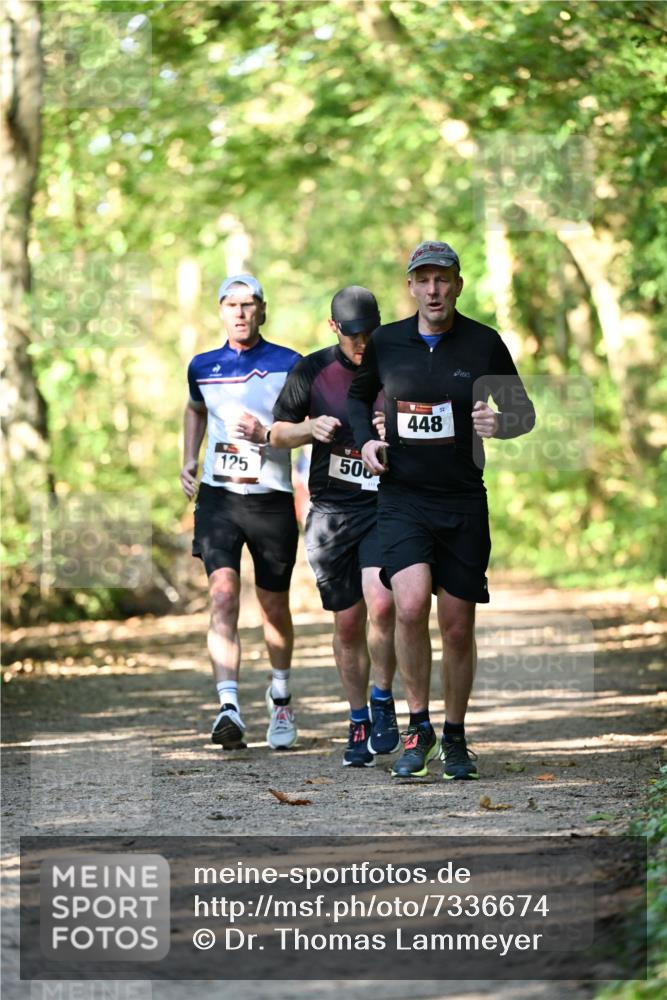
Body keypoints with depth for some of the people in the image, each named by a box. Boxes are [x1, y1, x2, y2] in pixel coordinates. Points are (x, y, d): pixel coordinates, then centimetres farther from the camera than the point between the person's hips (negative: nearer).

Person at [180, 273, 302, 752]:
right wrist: (189, 458, 16)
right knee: (223, 593, -18)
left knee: (274, 607, 10)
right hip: (218, 494, 1)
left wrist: (267, 434, -17)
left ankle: (280, 695, 36)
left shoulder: (288, 365, -1)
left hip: (272, 497, -1)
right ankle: (229, 707, -27)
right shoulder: (204, 367, 9)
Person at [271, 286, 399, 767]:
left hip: (386, 506, -2)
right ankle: (359, 724, 19)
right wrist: (310, 428, -11)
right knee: (348, 623, 5)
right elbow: (278, 433, 10)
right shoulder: (313, 371, 2)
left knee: (381, 605, -22)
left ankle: (383, 698, 0)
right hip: (332, 511, 2)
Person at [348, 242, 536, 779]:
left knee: (458, 627, 5)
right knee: (411, 606, -20)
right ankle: (418, 728, -4)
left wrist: (501, 422, -17)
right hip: (402, 498, 0)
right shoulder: (385, 343, 3)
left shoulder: (484, 343, -1)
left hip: (463, 502, 0)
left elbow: (524, 411, 6)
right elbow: (358, 394, 21)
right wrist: (365, 439, 2)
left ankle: (455, 739, 22)